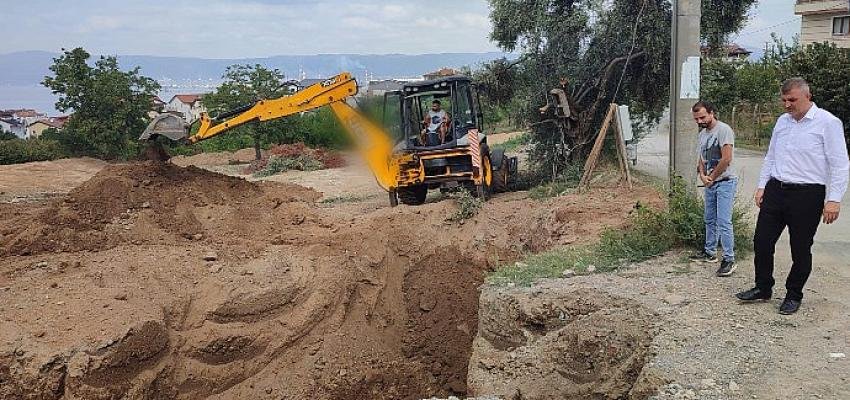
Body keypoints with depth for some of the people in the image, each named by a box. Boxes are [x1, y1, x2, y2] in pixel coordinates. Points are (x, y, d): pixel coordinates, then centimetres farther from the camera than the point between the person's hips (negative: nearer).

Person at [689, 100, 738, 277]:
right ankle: (709, 252, 28)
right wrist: (702, 175, -1)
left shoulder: (724, 130, -15)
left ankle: (729, 259, -8)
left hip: (725, 182, -9)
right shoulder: (703, 133, 13)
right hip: (710, 183, 9)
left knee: (723, 222, -12)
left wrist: (711, 177, -10)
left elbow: (726, 159, -21)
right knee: (709, 220, 16)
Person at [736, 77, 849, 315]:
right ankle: (763, 289, 22)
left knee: (800, 250, 6)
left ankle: (794, 296, 22)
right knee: (762, 241, 6)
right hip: (775, 190, 6)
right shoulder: (782, 121, 12)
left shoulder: (827, 123, -8)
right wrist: (762, 186, 14)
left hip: (807, 195, -6)